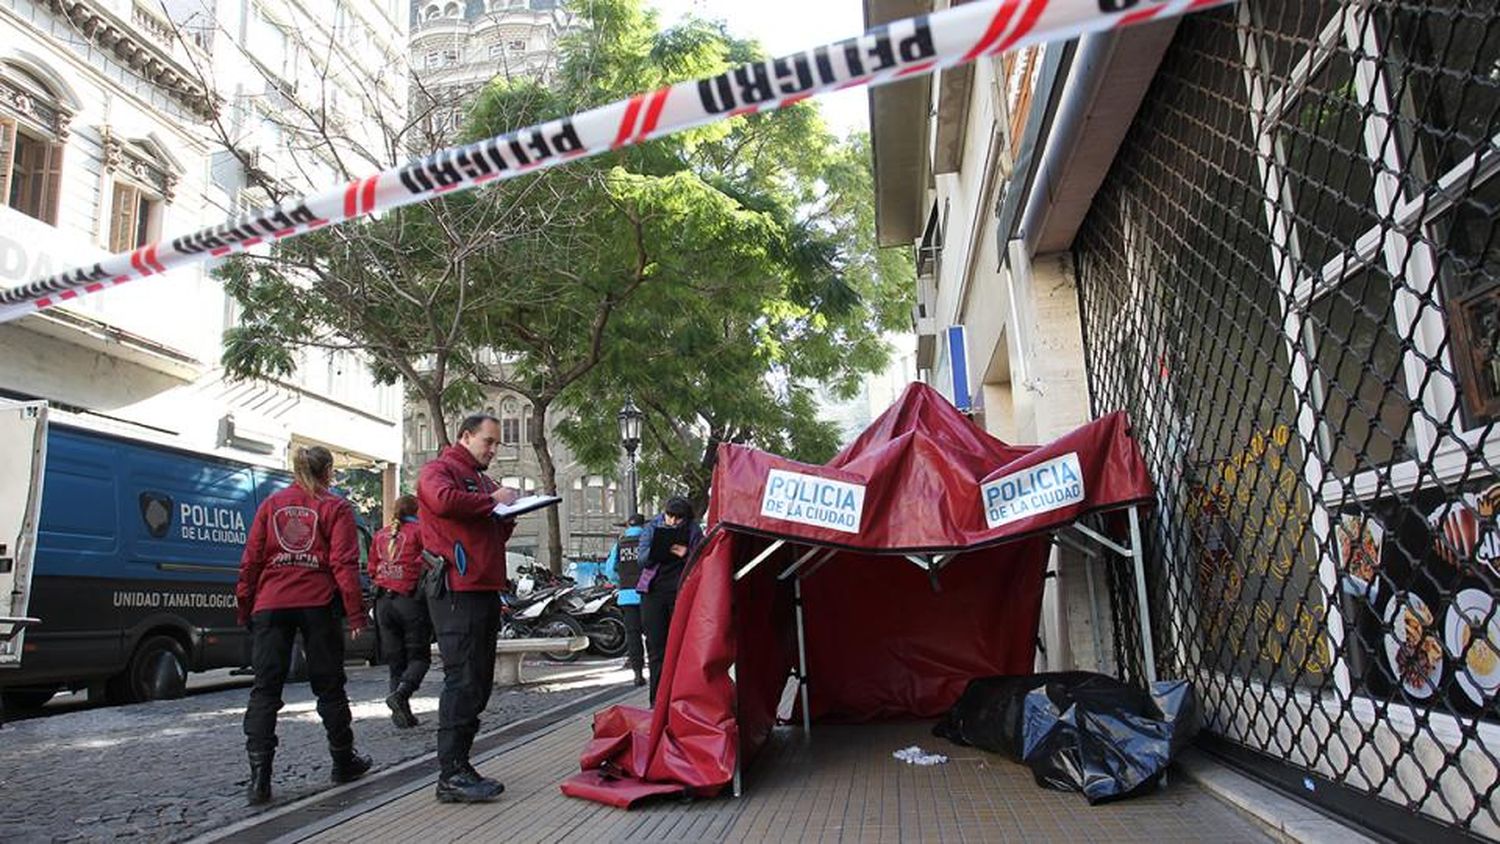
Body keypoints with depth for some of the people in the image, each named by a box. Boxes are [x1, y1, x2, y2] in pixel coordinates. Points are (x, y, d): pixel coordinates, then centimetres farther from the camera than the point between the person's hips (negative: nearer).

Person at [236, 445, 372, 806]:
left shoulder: (271, 504, 11)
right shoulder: (336, 507, 2)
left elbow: (250, 560, 7)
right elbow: (344, 563, -6)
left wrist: (244, 606, 14)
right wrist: (356, 613, -6)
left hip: (271, 604, 2)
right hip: (317, 604, -2)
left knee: (265, 689, 4)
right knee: (329, 686, 10)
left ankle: (260, 775, -5)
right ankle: (343, 762, 21)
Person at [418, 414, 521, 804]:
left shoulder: (482, 479, 27)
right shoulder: (439, 470, 0)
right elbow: (443, 499, -24)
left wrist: (509, 512, 10)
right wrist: (492, 500, -12)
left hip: (485, 590, 9)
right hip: (457, 591, -9)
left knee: (478, 683, 11)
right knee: (463, 681, -11)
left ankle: (459, 764, 19)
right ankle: (451, 775, -7)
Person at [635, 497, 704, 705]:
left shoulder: (693, 531, 3)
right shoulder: (651, 528, 6)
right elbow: (642, 559, -1)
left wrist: (685, 554, -18)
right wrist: (655, 550, -21)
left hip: (681, 591, -1)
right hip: (654, 591, 1)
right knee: (656, 647, 2)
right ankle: (657, 699, 8)